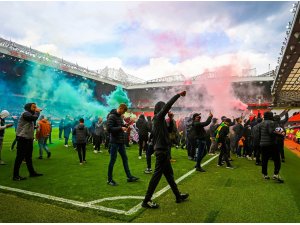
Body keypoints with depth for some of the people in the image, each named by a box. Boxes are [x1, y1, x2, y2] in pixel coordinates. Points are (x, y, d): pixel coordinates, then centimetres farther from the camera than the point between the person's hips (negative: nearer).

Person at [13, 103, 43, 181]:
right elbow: (35, 118, -29)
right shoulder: (25, 113, -11)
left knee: (28, 157, 16)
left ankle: (32, 172, 25)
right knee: (20, 157, -5)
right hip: (23, 138, -10)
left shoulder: (30, 115, 19)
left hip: (29, 139, 10)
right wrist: (37, 112, -12)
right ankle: (16, 175, 3)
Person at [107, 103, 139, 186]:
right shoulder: (112, 116, -13)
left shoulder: (120, 116, 13)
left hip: (121, 142, 9)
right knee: (112, 160, 1)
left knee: (125, 159, 12)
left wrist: (125, 126, 3)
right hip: (114, 142, -8)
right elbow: (109, 129, -21)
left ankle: (129, 177, 22)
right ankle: (109, 179, 14)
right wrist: (121, 128, -20)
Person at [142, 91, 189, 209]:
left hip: (162, 150, 10)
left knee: (169, 174, 17)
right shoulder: (159, 117, -12)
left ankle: (178, 196, 30)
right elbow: (168, 105, -20)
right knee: (157, 174, -5)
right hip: (162, 150, -10)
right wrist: (179, 94, -14)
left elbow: (168, 130, 19)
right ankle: (147, 200, 3)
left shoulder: (157, 119, 14)